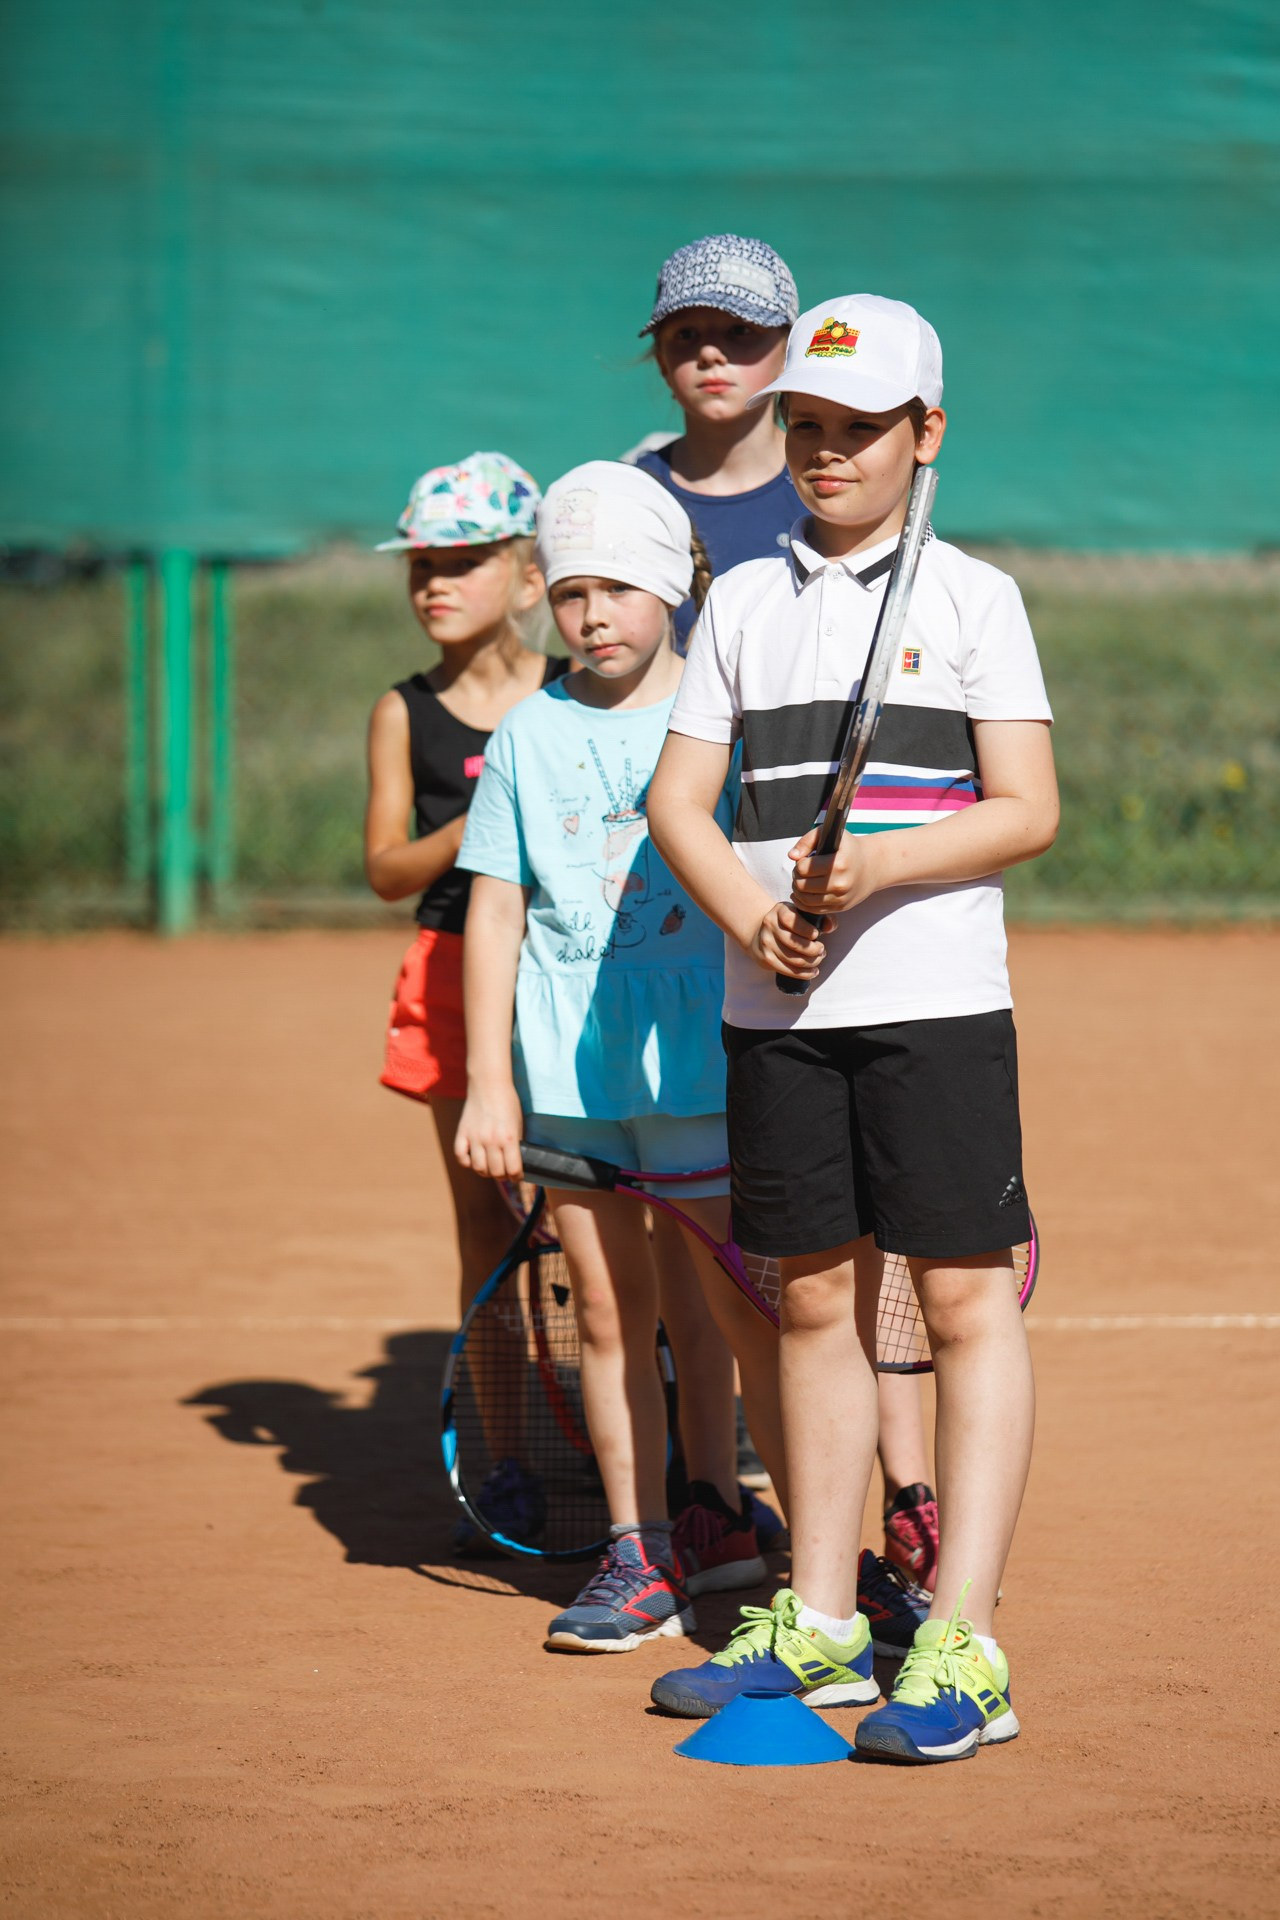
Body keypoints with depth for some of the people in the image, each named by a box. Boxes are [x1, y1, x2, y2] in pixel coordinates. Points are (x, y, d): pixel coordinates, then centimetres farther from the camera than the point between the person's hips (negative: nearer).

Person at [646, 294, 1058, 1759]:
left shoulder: (970, 596, 1)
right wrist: (753, 914, -11)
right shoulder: (742, 602, 12)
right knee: (816, 1297, 9)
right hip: (775, 1005, 4)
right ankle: (819, 1624, 17)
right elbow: (678, 797, 8)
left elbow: (1028, 811, -6)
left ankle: (960, 1645, -8)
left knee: (963, 1298, -6)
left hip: (935, 994, -4)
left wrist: (874, 867, -20)